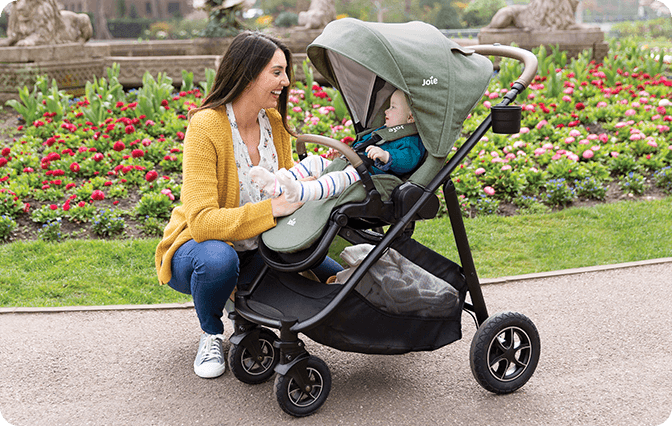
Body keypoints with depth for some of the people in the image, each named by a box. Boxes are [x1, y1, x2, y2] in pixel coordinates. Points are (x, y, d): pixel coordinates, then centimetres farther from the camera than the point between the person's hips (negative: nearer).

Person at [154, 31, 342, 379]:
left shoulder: (275, 122, -4)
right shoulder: (205, 127, -24)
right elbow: (201, 220, -32)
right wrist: (273, 208, -41)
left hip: (256, 249, 5)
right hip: (196, 245, -5)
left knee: (334, 275, -10)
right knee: (218, 258, -39)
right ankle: (211, 334, -8)